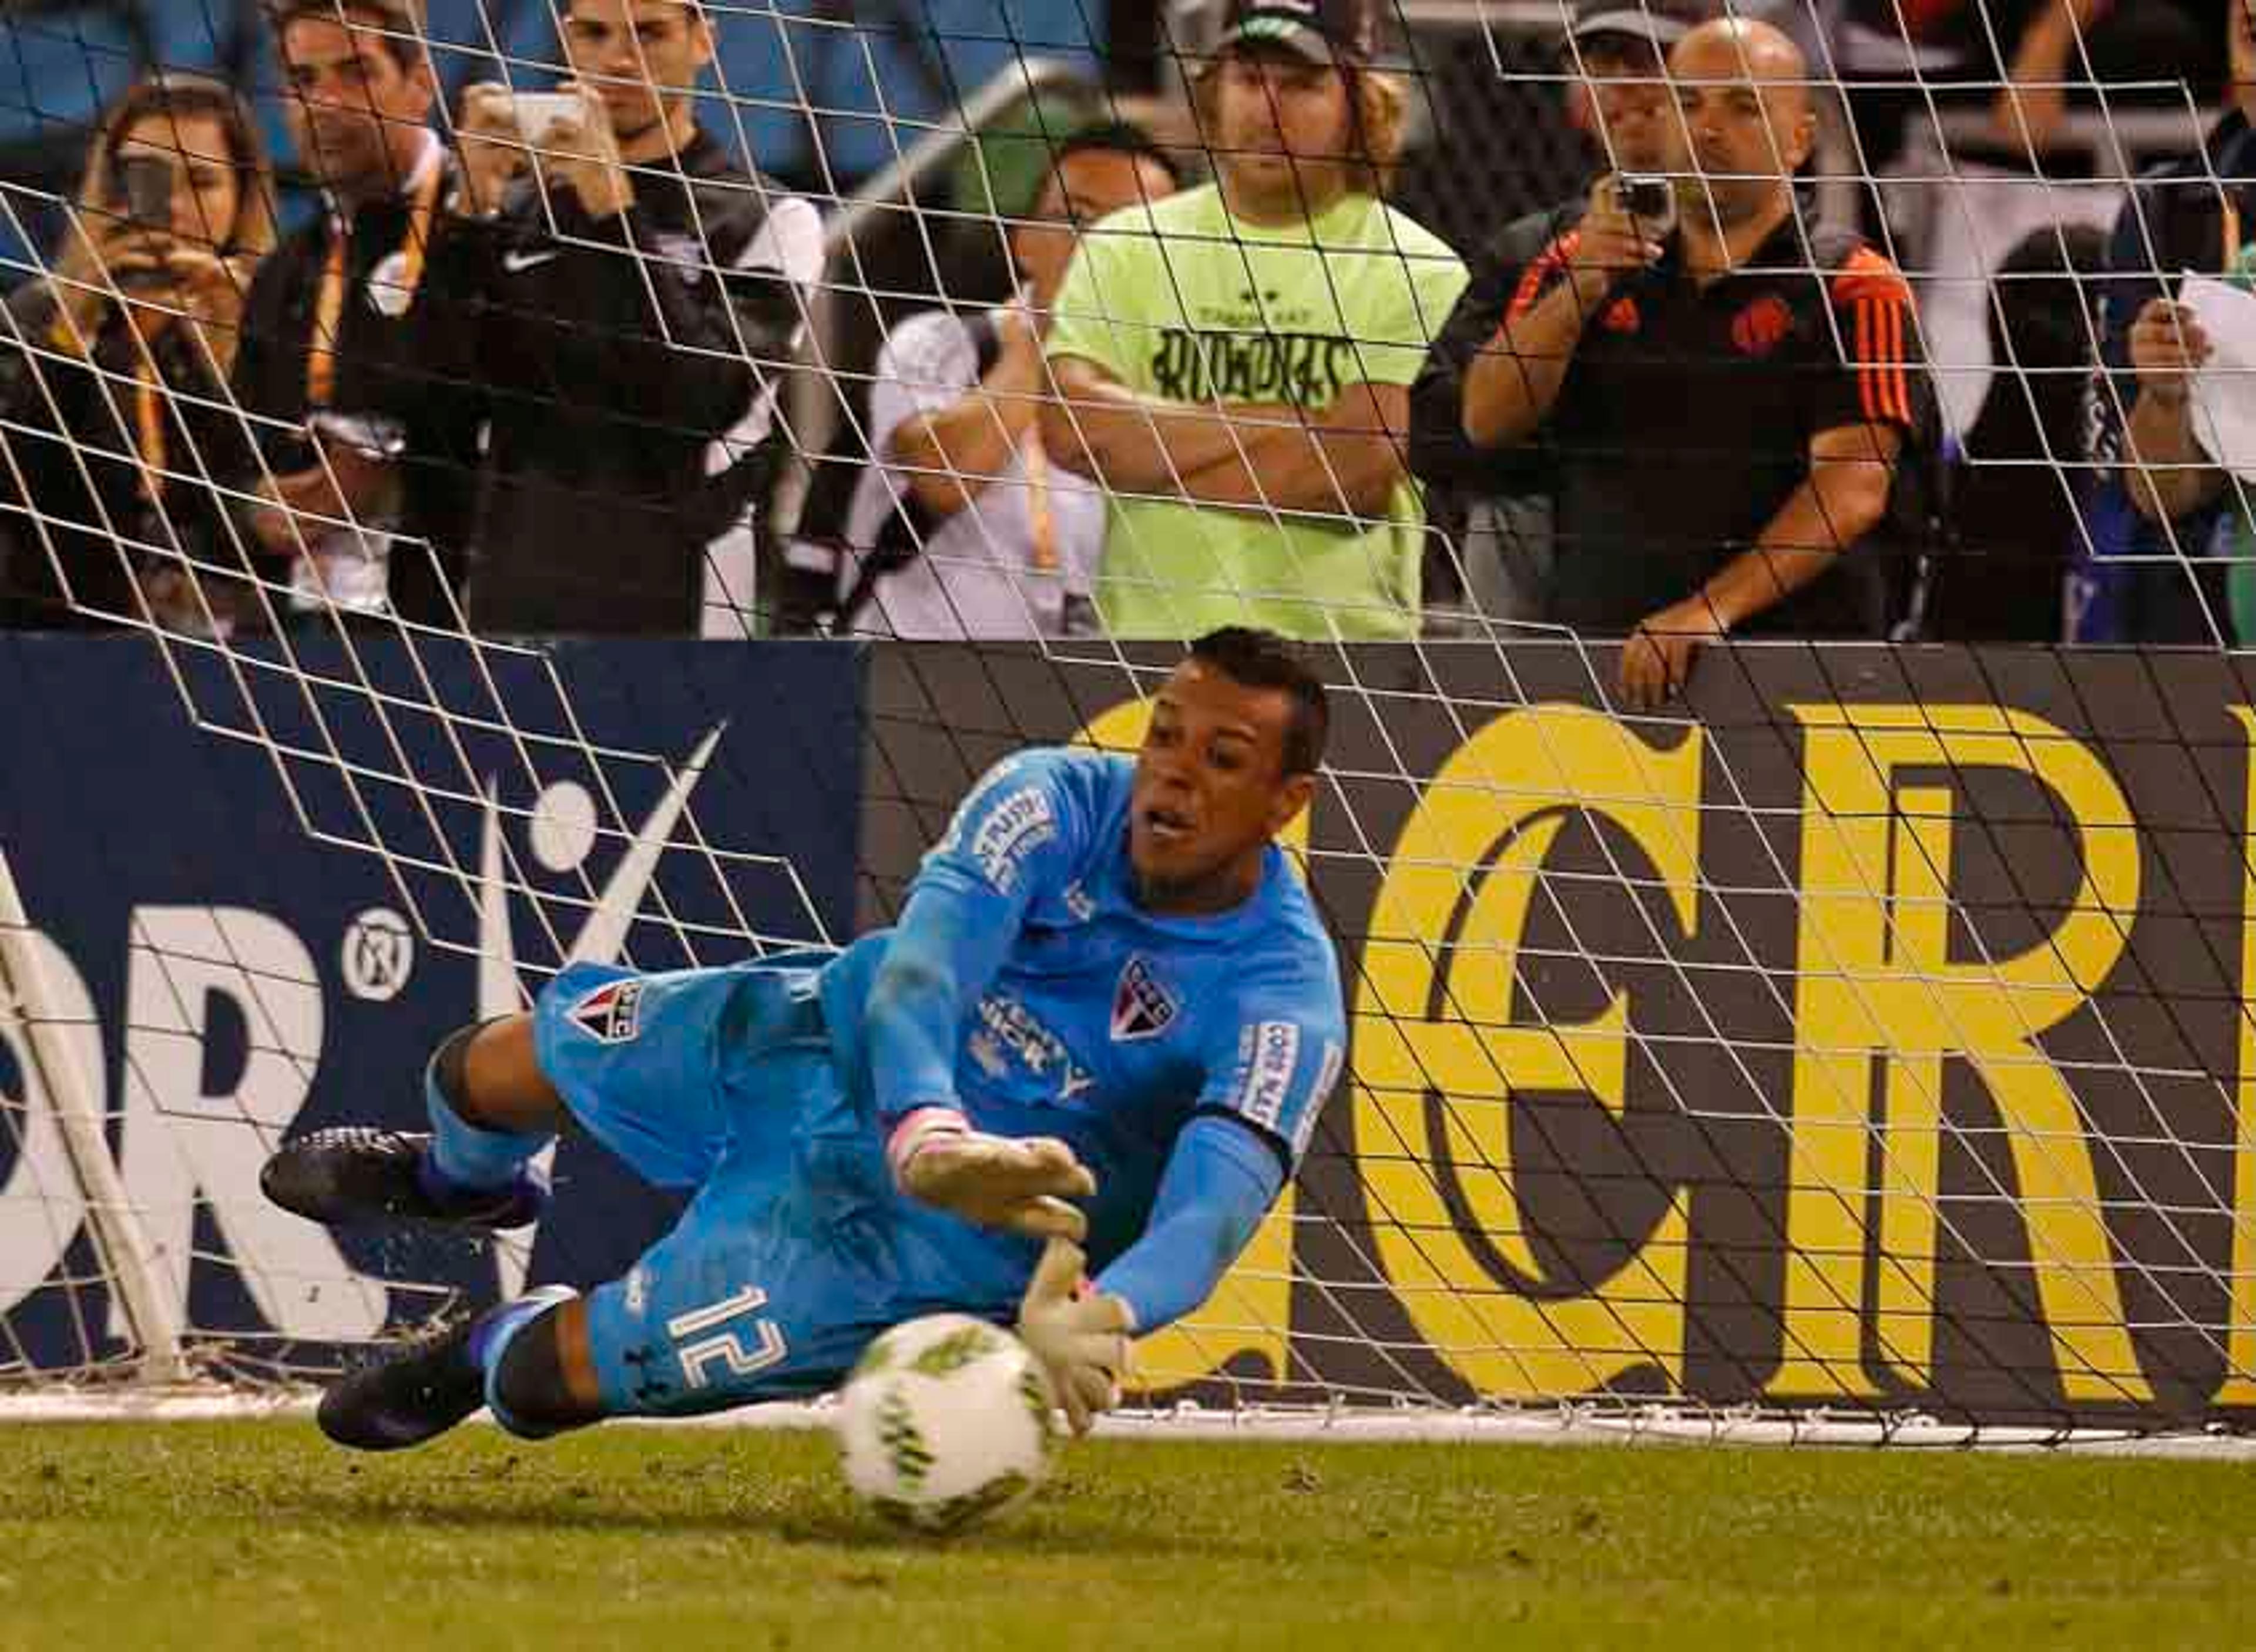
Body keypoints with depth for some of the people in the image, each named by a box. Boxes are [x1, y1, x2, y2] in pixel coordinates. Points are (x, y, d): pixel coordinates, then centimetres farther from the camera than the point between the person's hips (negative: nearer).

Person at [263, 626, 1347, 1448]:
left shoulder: (1285, 995, -31)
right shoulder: (1061, 800, -22)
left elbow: (1217, 1200, -44)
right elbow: (924, 960, -36)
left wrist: (1100, 1316, -67)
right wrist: (928, 1135, -59)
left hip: (943, 1241, -4)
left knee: (572, 1367, -13)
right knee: (533, 1050, 18)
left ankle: (489, 1369, 27)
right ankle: (463, 1175, 58)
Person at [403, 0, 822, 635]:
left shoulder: (769, 221, 0)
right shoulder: (515, 209, 14)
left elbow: (708, 401, -14)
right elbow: (440, 391, 4)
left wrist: (614, 207, -17)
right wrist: (472, 208, -6)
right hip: (510, 608, 5)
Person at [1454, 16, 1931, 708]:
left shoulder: (1853, 291, 2)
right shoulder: (1579, 264, 17)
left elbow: (1854, 486, -10)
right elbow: (1487, 422, 5)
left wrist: (1713, 610, -21)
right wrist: (1580, 290, -11)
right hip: (1596, 657, 3)